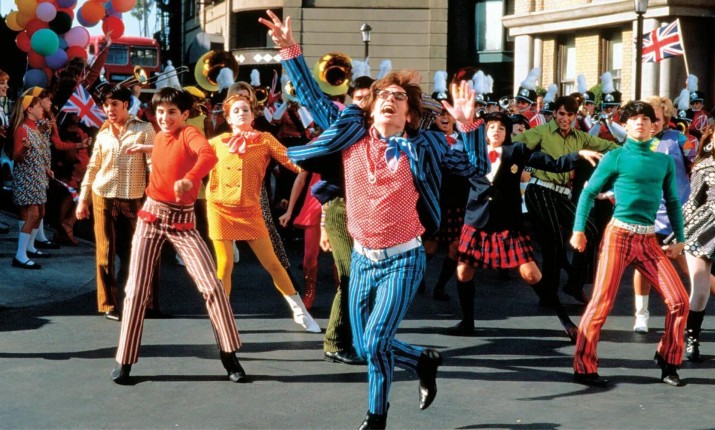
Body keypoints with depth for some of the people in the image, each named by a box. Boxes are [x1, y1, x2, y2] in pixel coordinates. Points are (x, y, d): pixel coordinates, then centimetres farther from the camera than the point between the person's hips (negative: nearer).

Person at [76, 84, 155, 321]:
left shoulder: (144, 129, 0)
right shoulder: (103, 133, 10)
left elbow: (153, 164, -5)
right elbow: (93, 167, 14)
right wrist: (82, 199, 11)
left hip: (134, 198, -2)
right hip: (104, 197, 2)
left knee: (133, 252, 2)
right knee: (106, 253, 2)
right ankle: (109, 305, 8)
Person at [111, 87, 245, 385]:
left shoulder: (189, 134, -11)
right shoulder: (159, 137, 8)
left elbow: (208, 154, -35)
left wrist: (190, 179, -51)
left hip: (182, 220, -4)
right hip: (152, 216, 4)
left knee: (212, 286, -9)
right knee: (136, 289, 0)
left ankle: (229, 357, 3)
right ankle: (124, 361, 9)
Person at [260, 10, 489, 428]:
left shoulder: (422, 146, -4)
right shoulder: (352, 131, 2)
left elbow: (477, 167, -2)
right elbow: (313, 97, 8)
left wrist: (468, 123, -15)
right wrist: (290, 50, 1)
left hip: (403, 259, -4)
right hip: (362, 257, 4)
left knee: (376, 342, -11)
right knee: (364, 346, 12)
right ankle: (426, 362, 37)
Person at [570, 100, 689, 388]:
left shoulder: (664, 161, 12)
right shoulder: (615, 157, -1)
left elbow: (673, 201, 18)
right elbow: (589, 192, 1)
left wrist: (679, 239, 13)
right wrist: (578, 229, -6)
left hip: (649, 240, 4)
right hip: (619, 234, -4)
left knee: (679, 300, -1)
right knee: (602, 302, -7)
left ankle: (668, 363, 15)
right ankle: (583, 368, 1)